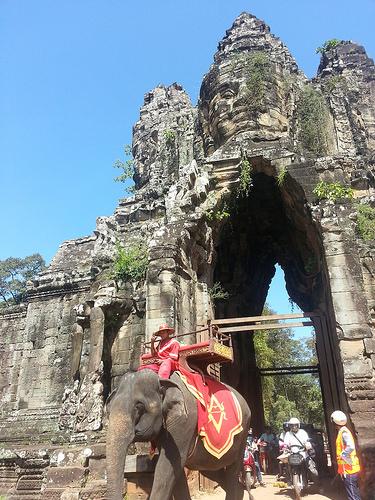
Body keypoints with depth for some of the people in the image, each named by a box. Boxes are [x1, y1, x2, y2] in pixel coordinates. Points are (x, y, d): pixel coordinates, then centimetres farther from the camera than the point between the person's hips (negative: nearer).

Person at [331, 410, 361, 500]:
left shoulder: (344, 432, -18)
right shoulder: (342, 431, 12)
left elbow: (351, 447, -32)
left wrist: (341, 455, -21)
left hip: (349, 469, -10)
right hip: (350, 468, 10)